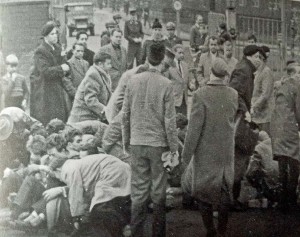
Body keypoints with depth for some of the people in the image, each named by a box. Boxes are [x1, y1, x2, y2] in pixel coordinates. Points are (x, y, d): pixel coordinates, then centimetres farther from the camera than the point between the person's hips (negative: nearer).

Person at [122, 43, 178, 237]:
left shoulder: (133, 81, -2)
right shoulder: (166, 85, -11)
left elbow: (125, 114, 3)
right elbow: (169, 120, -10)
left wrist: (126, 140, 14)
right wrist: (173, 147, -2)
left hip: (137, 143, 3)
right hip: (159, 143, -3)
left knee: (139, 190, 9)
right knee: (159, 192, 7)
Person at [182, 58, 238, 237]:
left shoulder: (201, 95, -18)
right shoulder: (234, 95, -5)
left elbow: (194, 127, -16)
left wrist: (187, 153, -10)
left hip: (205, 151, -4)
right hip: (227, 150, 4)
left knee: (204, 190, 10)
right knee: (225, 190, 15)